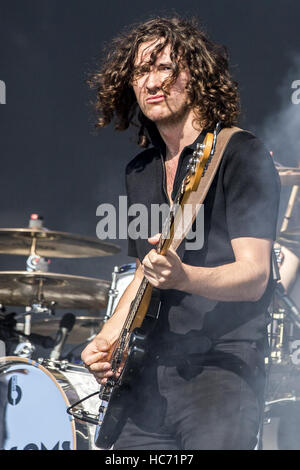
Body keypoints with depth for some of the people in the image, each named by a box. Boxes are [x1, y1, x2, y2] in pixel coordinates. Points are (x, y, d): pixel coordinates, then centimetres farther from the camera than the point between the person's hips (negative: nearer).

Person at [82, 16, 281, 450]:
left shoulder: (240, 155, -7)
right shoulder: (139, 171, 15)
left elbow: (253, 276, -14)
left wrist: (182, 277, -32)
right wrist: (108, 338, 8)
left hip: (221, 368, -6)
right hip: (148, 376, 6)